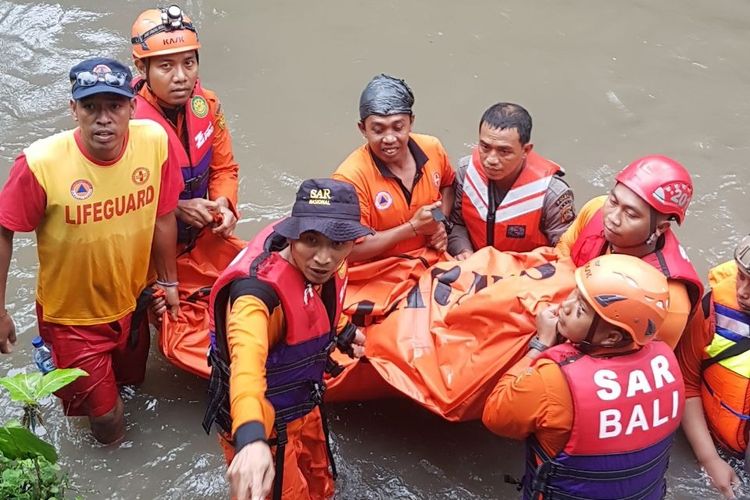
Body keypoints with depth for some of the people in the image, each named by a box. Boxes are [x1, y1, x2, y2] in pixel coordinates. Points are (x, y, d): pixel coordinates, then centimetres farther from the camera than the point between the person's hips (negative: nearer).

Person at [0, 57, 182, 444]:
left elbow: (163, 217, -4)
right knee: (108, 426, 6)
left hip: (129, 306, 4)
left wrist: (168, 283, 7)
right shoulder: (41, 163, -28)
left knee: (131, 383, 27)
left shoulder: (154, 141, -18)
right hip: (71, 315, -3)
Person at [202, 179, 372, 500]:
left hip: (305, 408, 7)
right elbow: (247, 359, -59)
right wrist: (251, 438, -74)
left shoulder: (331, 270, -14)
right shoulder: (258, 287, -38)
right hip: (261, 425, -7)